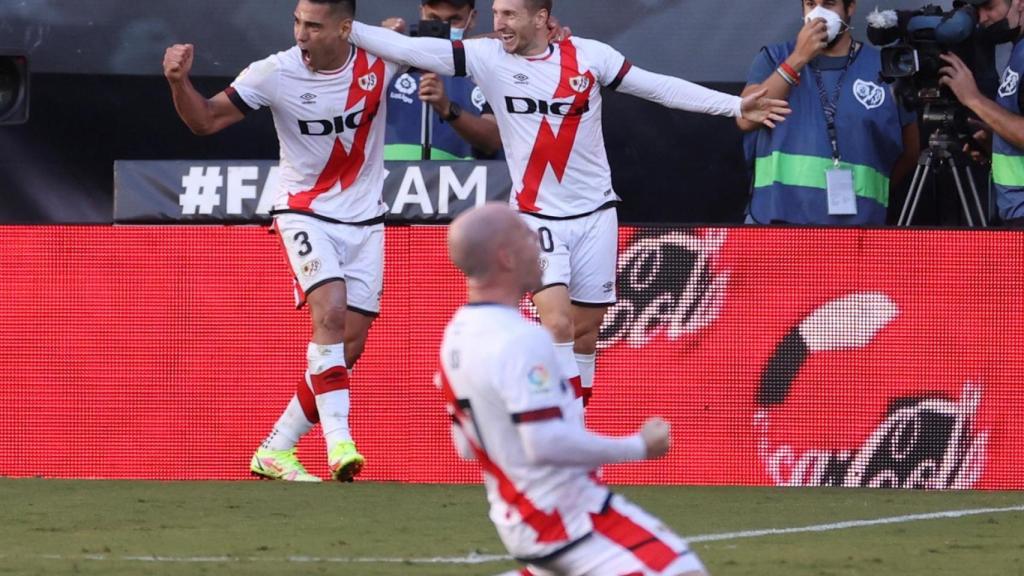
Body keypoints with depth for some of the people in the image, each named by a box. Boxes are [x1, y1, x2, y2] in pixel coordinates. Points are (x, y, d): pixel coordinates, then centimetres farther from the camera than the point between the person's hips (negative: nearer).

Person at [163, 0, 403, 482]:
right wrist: (179, 82, -27)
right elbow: (206, 120, -7)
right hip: (306, 214, -3)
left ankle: (274, 451, 12)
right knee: (330, 312, -27)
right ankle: (338, 441, -29)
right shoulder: (275, 74, -15)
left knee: (349, 347, 2)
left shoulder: (379, 62, -11)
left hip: (364, 220, 3)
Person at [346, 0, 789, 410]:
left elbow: (661, 88, 3)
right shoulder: (487, 57, -7)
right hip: (537, 217, -2)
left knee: (585, 328, 7)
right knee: (558, 323, -17)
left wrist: (736, 106, 1)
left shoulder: (589, 56, -4)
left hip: (595, 213, 2)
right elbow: (405, 49, -12)